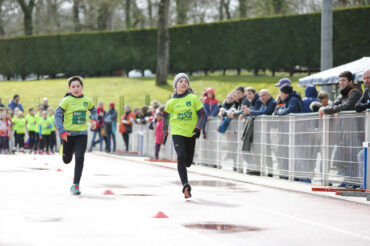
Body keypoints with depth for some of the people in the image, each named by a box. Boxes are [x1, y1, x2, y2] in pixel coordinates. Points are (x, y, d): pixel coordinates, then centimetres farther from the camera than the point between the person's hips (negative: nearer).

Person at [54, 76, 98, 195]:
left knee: (79, 158, -12)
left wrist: (94, 120, 2)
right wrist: (62, 131, -20)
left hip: (82, 134, 1)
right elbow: (57, 115, -11)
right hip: (69, 134, -1)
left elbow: (93, 110, 22)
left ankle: (76, 185, -5)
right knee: (67, 160, 11)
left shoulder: (87, 100, 3)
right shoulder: (66, 100, -10)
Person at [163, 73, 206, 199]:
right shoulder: (172, 101, 2)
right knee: (181, 157, -20)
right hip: (177, 133, -1)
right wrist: (165, 131, 15)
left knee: (188, 161, 7)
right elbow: (165, 115, 18)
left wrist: (198, 128, -13)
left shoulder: (193, 98, -1)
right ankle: (185, 185, -24)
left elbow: (202, 114, 1)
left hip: (191, 133, 1)